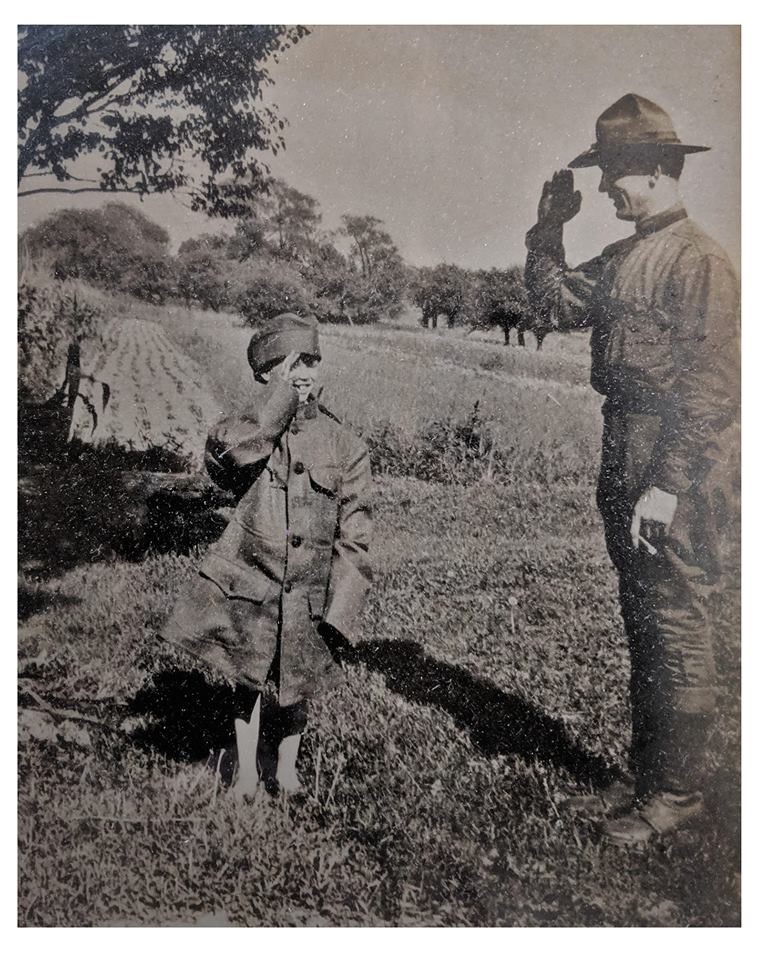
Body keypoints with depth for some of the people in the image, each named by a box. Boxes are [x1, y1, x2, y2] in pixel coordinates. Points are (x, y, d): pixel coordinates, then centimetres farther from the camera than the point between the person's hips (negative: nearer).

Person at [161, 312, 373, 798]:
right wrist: (279, 392, -25)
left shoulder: (346, 445, -3)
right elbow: (226, 451, -31)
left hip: (309, 593, 1)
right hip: (249, 583, -1)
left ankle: (286, 772, 42)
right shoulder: (251, 432, -4)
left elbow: (355, 536, -2)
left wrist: (340, 613, -7)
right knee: (247, 681, 13)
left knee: (294, 687, 17)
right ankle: (247, 776, 36)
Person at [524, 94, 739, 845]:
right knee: (641, 625, 16)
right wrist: (550, 224, 9)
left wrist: (669, 486, -21)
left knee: (675, 629, 1)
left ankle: (676, 789, 16)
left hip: (677, 477, -9)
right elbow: (554, 301, 17)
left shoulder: (698, 260, -13)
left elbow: (713, 386, -18)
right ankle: (647, 772, 31)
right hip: (625, 470, 9)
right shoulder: (624, 257, 15)